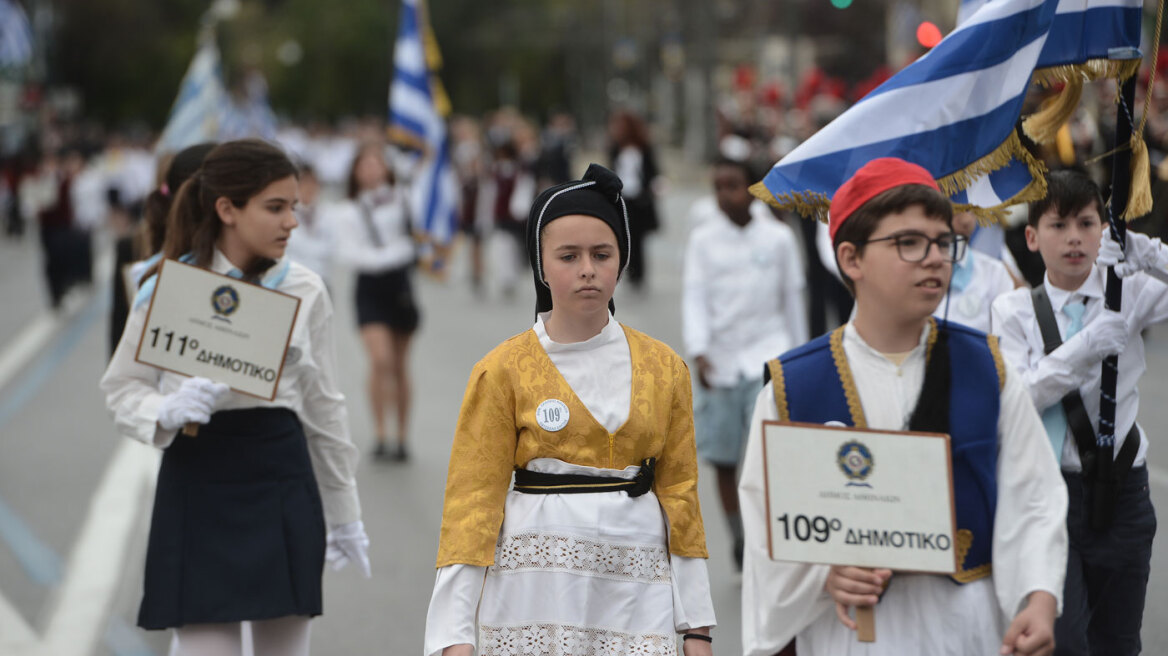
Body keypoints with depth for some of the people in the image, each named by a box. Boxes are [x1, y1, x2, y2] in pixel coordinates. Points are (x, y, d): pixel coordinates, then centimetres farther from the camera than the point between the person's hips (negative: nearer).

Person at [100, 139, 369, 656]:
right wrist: (165, 412, -20)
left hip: (282, 484, 3)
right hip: (198, 483, -3)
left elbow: (324, 407, 12)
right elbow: (121, 386, 2)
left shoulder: (304, 291, 5)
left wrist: (344, 514, 16)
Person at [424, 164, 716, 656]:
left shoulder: (664, 368, 7)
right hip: (536, 593, -2)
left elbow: (678, 491, 11)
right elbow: (474, 496, -3)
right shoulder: (503, 371, -1)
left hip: (637, 588, 2)